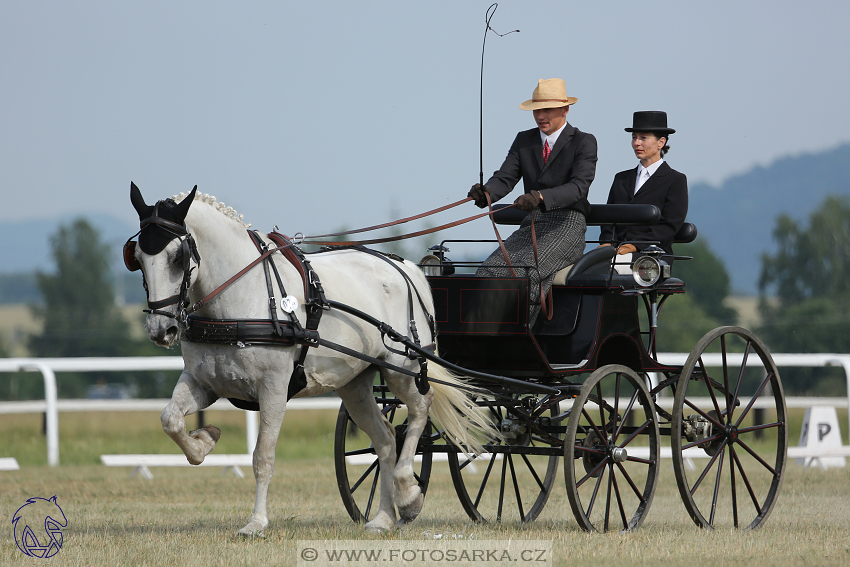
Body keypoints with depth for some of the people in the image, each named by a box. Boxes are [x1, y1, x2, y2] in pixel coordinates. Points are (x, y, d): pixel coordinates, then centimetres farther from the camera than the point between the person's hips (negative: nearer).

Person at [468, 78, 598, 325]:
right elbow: (505, 178, 5)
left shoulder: (584, 142, -1)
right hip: (531, 226, 5)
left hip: (567, 225, -5)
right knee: (490, 270, -22)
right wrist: (485, 192, -20)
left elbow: (578, 187, -17)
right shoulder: (524, 141, 16)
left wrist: (541, 197, -35)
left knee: (527, 269, -33)